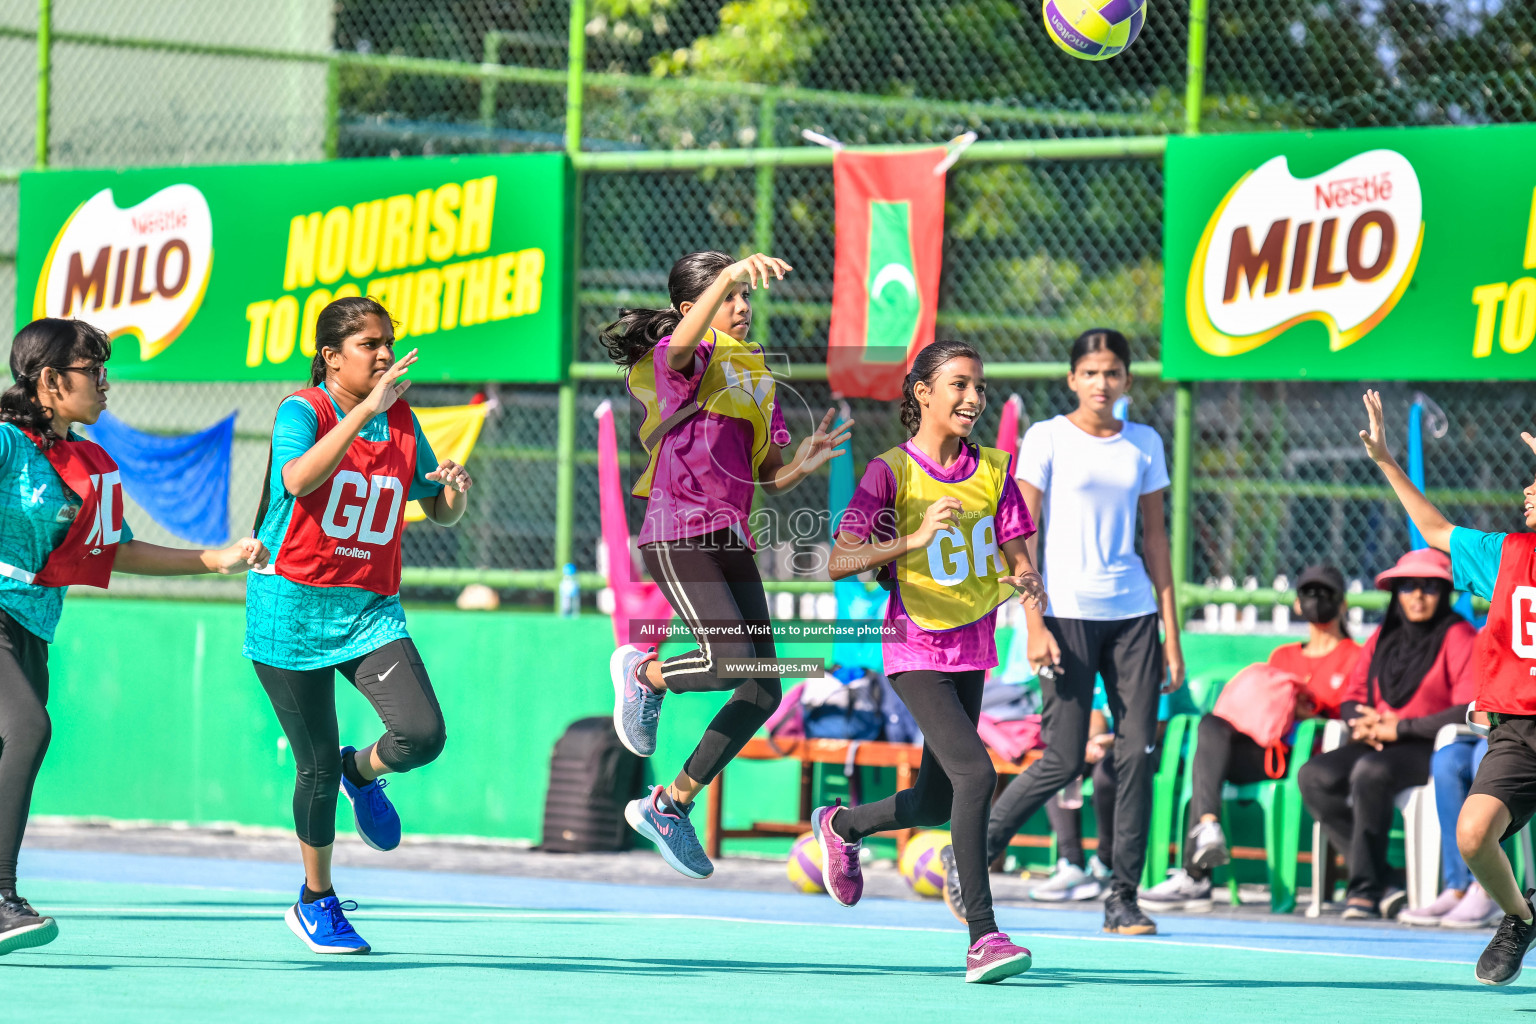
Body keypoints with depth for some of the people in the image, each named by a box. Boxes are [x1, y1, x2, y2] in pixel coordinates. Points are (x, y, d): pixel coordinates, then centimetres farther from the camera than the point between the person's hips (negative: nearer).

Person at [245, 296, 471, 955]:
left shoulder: (401, 419, 7)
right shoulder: (304, 409, -9)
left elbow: (441, 512, 17)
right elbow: (298, 479, -31)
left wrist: (454, 491, -7)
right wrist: (366, 408, -36)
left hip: (372, 610, 4)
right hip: (293, 611, -4)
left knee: (423, 735, -17)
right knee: (318, 766, 2)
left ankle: (362, 771, 18)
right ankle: (316, 901, 24)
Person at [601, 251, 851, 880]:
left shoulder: (757, 374, 18)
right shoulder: (681, 358, -4)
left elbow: (770, 477, 19)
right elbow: (685, 342, -31)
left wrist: (804, 463, -3)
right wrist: (731, 276, -47)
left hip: (730, 537, 8)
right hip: (677, 531, -8)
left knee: (762, 692, 1)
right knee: (732, 659, -23)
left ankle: (669, 805, 15)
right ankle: (642, 672, 10)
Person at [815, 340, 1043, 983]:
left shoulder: (994, 471, 4)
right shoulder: (890, 473, -10)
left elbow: (1018, 561, 7)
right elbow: (838, 563, -17)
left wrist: (1026, 582, -16)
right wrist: (916, 538, -28)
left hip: (971, 649, 6)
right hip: (915, 650, -6)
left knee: (937, 804, 13)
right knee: (976, 773, -23)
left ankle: (841, 825, 45)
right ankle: (982, 938, -22)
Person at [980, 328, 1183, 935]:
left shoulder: (1145, 444, 11)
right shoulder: (1047, 439, -1)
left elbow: (1155, 537, 15)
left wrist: (1170, 630, 10)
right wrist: (1033, 624, -12)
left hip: (1132, 614, 4)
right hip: (1068, 612, -4)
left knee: (1138, 753, -4)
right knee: (1064, 761, -7)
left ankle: (1123, 898, 2)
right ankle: (970, 859, 11)